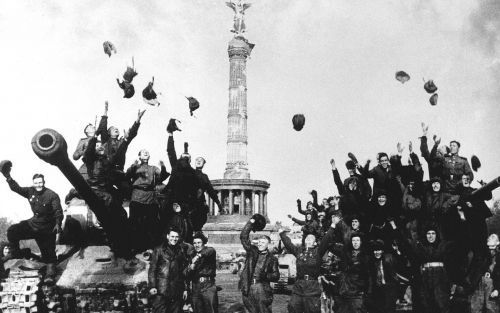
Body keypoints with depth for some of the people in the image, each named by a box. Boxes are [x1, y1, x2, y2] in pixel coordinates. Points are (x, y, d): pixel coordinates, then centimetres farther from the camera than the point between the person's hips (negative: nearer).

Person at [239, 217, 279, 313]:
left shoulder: (272, 258, 6)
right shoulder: (251, 251, 10)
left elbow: (276, 276, 5)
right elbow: (243, 237, 2)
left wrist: (266, 276, -14)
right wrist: (250, 222, -4)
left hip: (261, 288, -2)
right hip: (248, 288, 2)